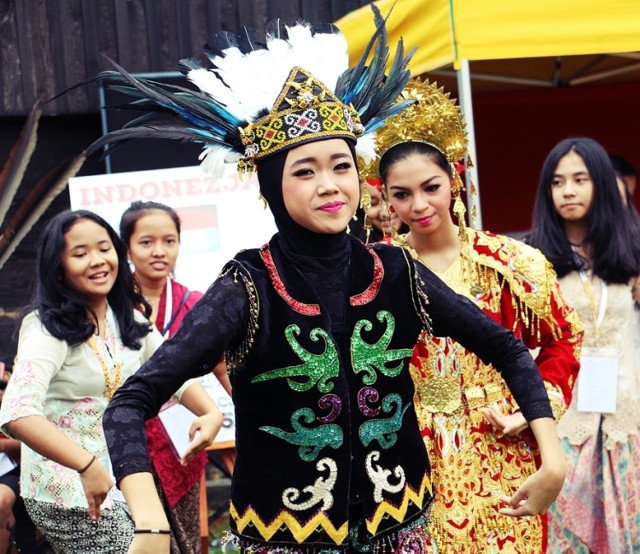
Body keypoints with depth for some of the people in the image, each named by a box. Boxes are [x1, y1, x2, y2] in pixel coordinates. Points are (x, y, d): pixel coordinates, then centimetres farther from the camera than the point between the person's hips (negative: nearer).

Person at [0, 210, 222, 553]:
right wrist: (87, 465, -40)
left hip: (119, 482, 8)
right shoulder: (48, 329, -19)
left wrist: (211, 414, -9)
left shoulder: (126, 318, 5)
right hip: (68, 494, -7)